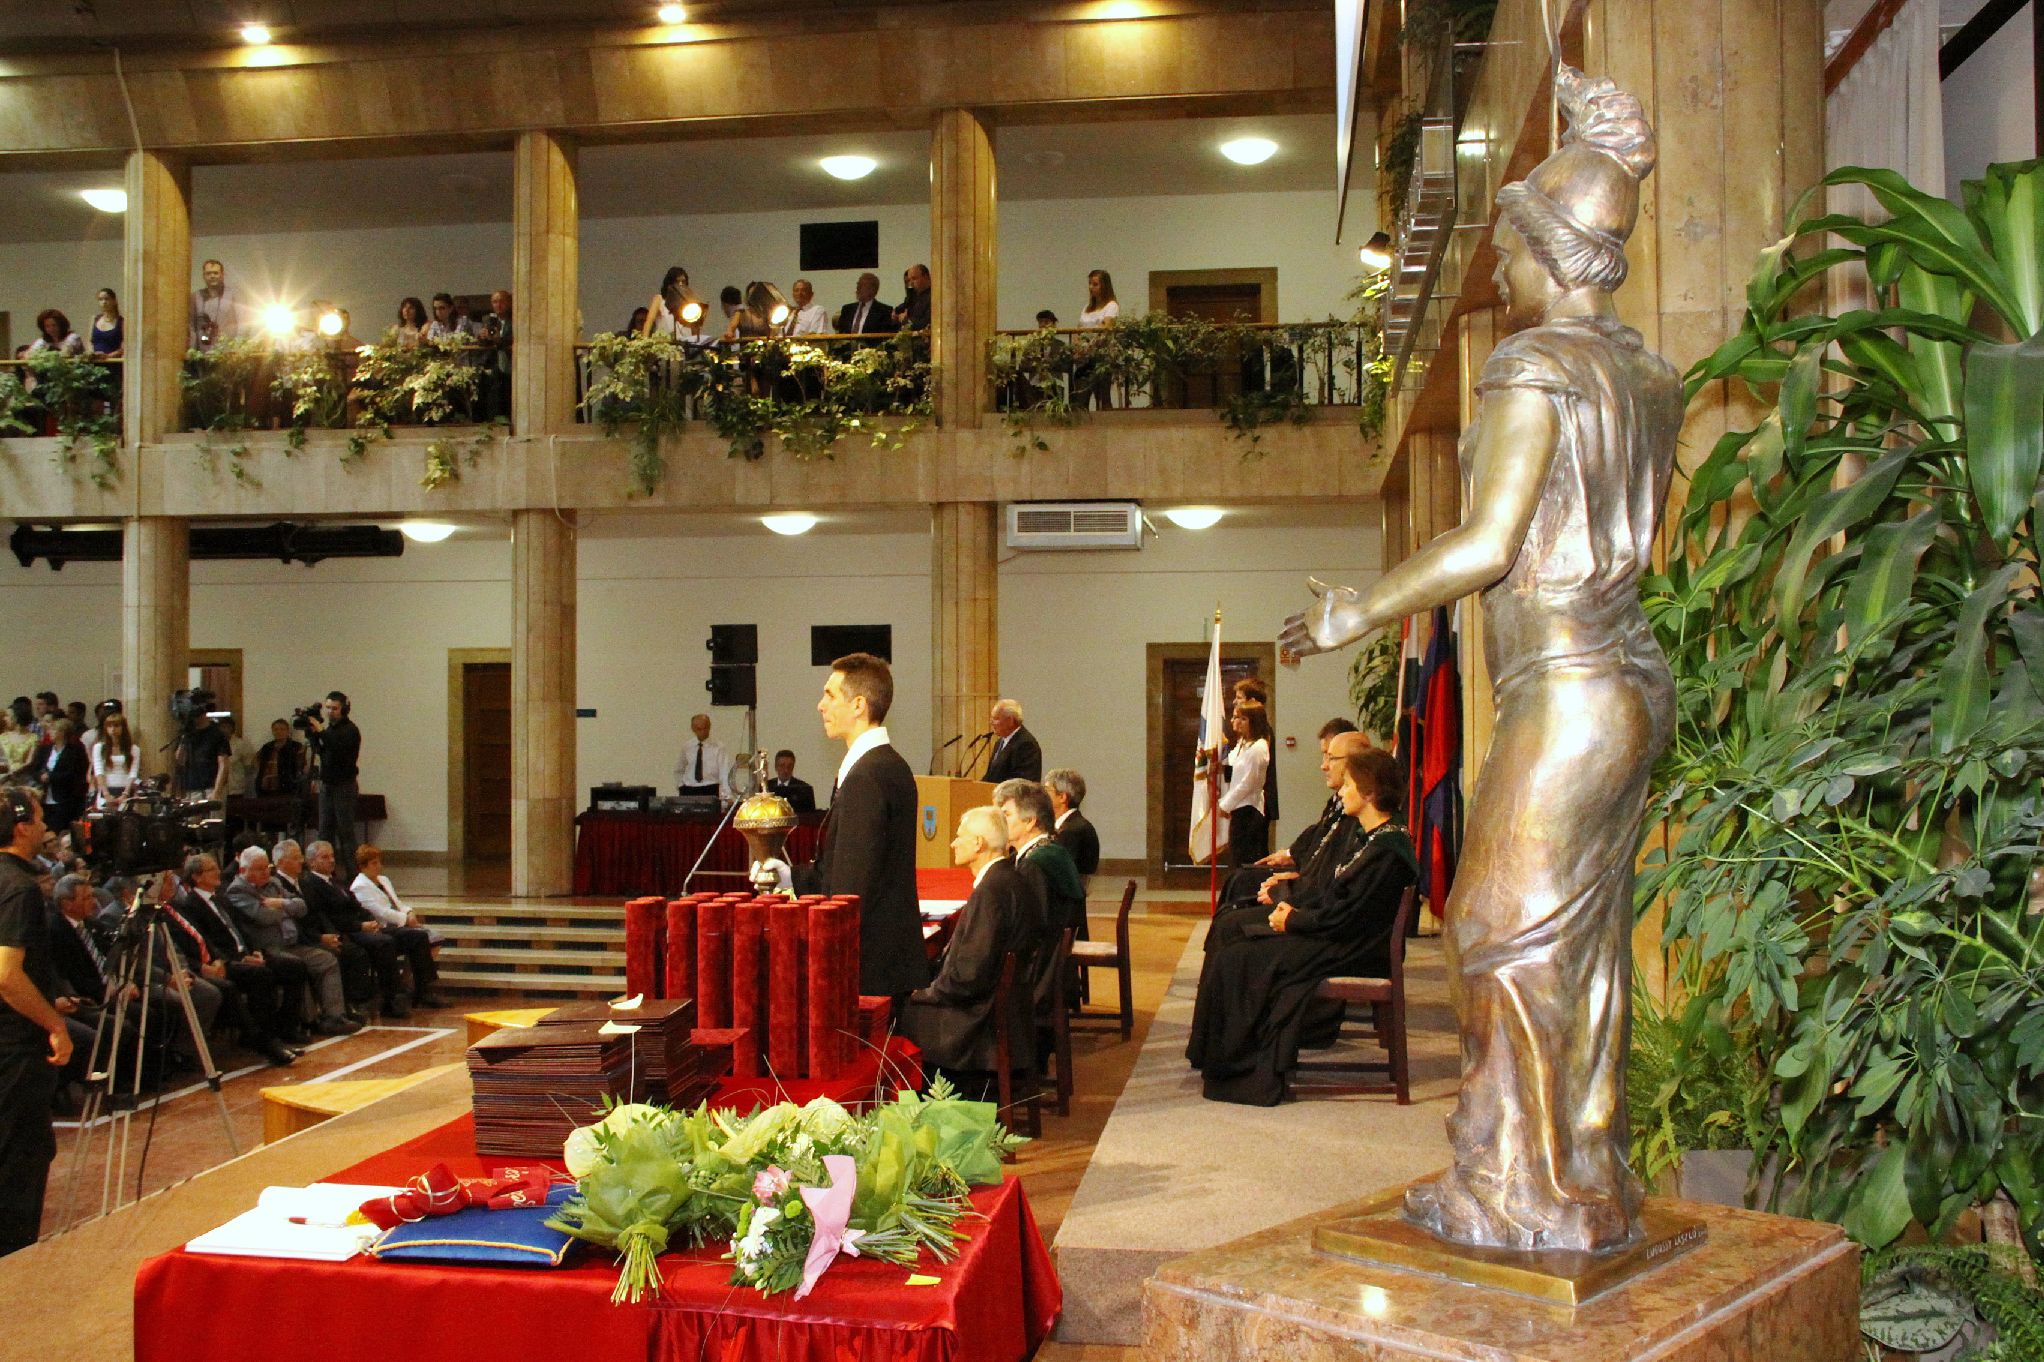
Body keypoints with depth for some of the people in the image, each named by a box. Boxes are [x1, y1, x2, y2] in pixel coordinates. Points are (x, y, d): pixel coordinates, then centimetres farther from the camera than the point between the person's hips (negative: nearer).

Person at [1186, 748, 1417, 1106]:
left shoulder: (1387, 849, -20)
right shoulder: (1367, 838, 12)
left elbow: (1343, 918, -22)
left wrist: (1292, 920, -10)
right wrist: (1296, 909, 2)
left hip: (1355, 951, -10)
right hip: (1338, 938, 10)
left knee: (1238, 959, -14)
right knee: (1235, 938, 5)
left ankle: (1247, 1071, -2)